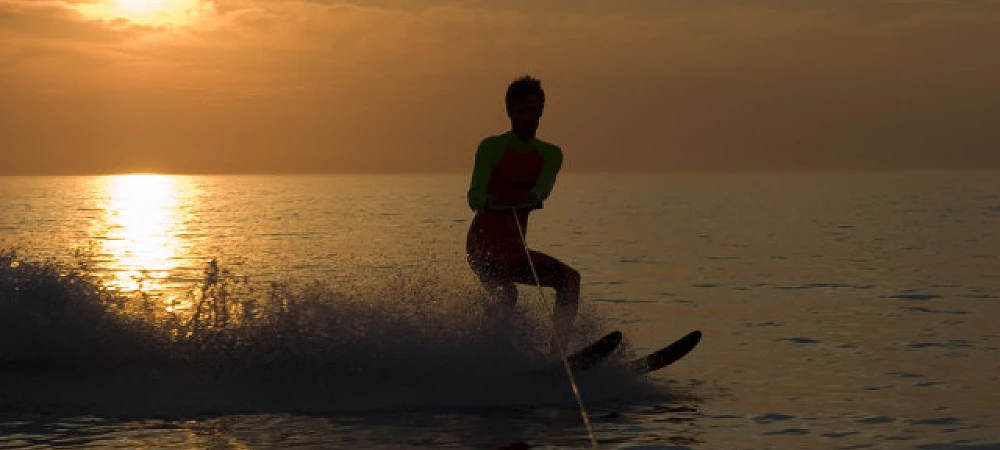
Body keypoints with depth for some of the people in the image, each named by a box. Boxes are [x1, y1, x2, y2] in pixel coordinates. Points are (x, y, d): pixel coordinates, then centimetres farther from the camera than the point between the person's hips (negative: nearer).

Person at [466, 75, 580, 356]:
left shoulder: (550, 154, 11)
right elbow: (474, 196, -15)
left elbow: (545, 186, -12)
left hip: (514, 249, 6)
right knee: (506, 296, -21)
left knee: (569, 279, 3)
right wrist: (489, 201, -40)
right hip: (484, 245, -6)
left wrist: (533, 197, -37)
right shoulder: (492, 147, -2)